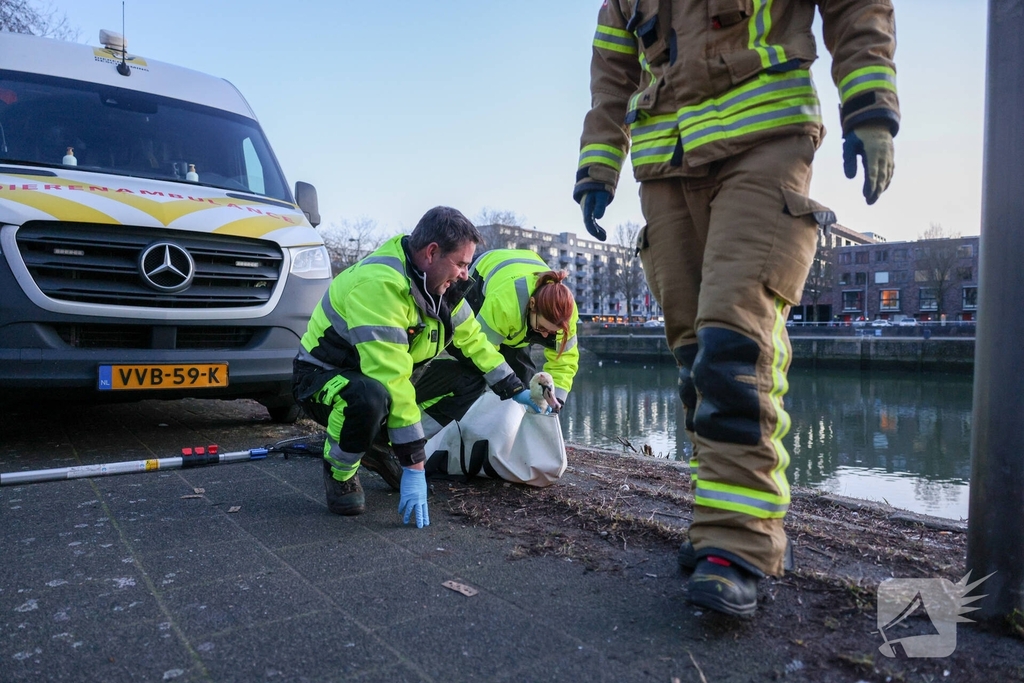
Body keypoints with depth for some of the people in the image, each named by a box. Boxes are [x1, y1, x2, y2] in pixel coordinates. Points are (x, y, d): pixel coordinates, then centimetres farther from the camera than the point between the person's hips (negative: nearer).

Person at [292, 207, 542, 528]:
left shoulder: (436, 282, -5)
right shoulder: (379, 283, -32)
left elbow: (474, 340, 6)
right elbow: (392, 380, -35)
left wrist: (517, 391, 3)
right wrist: (413, 466, -33)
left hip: (376, 375, 8)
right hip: (321, 377, -8)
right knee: (371, 398, -39)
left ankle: (377, 447, 10)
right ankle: (339, 472, -8)